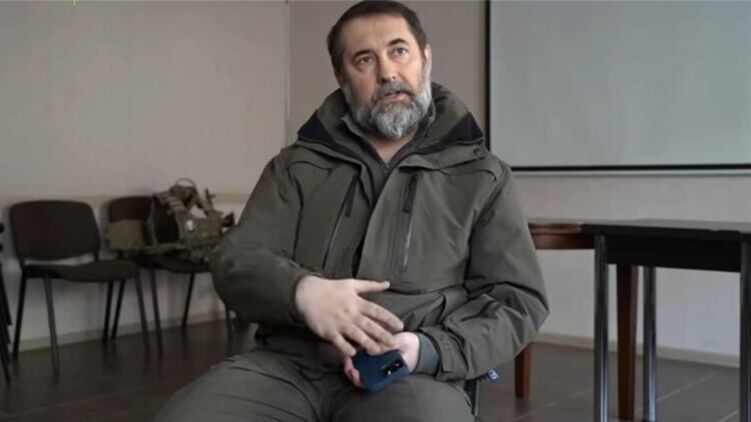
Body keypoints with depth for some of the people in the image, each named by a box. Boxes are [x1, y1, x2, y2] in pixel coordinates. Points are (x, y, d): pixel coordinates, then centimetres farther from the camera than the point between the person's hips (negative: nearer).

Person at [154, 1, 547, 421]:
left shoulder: (482, 177, 12)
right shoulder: (295, 166, 16)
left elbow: (519, 298, 6)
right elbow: (237, 263, 7)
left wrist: (427, 350, -13)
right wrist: (302, 290, -17)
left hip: (411, 375, -2)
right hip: (288, 362, 3)